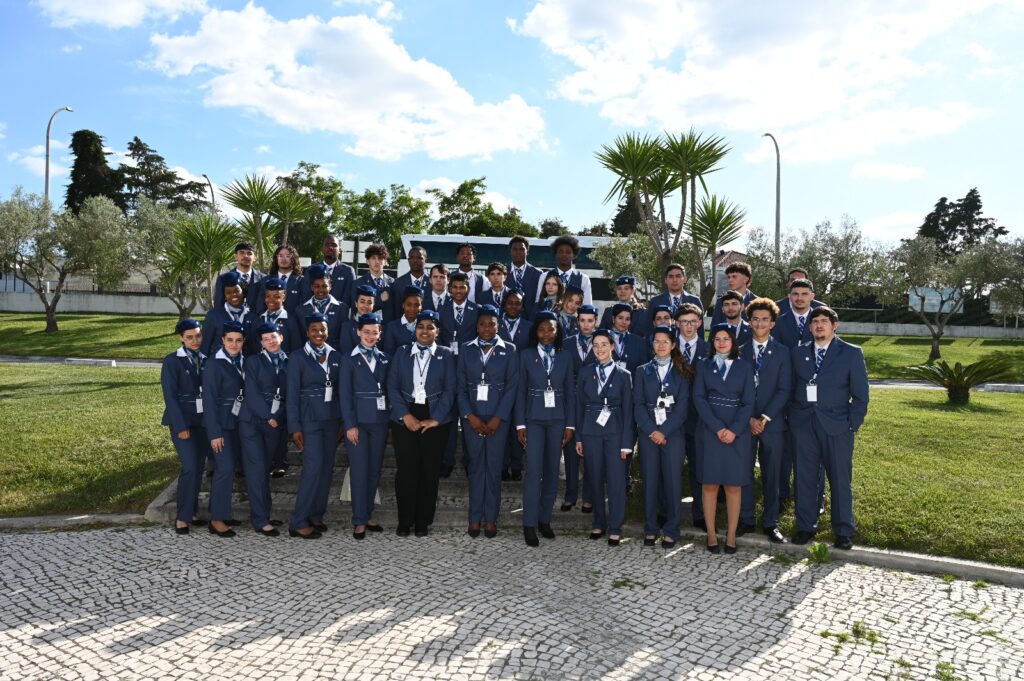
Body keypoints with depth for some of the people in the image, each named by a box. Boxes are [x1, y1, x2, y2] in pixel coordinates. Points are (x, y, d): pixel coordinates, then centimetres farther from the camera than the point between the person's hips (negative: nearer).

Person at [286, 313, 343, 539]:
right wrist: (295, 427, -9)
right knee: (314, 467, -12)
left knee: (327, 468, 7)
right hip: (310, 419, -5)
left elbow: (340, 390, 12)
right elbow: (292, 394, -5)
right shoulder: (298, 357, -4)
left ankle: (316, 516, 20)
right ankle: (298, 523, -3)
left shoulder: (335, 356, 8)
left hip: (332, 419, 5)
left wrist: (343, 421, 8)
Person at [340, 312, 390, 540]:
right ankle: (359, 521, 4)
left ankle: (368, 515, 19)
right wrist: (350, 425, -10)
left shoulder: (384, 359, 10)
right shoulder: (349, 359, -1)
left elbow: (388, 389, 10)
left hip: (380, 421, 4)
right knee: (359, 471, -3)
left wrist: (390, 418, 3)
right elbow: (345, 394, -4)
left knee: (375, 470, 8)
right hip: (358, 421, -4)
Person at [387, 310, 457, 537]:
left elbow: (450, 390, -1)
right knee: (406, 470, 0)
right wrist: (405, 416, -10)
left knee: (429, 471, 4)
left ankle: (423, 521, 16)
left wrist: (435, 418, -10)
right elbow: (392, 387, 3)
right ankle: (405, 520, 13)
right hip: (405, 419, 1)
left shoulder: (446, 355, 5)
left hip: (435, 420, 0)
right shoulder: (401, 355, 9)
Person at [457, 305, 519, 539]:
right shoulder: (467, 350, 6)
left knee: (494, 468, 2)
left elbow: (512, 386, -2)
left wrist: (497, 418, -9)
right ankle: (475, 518, 13)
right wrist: (470, 416, -7)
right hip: (472, 418, 1)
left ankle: (491, 518, 12)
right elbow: (461, 386, 4)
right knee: (475, 467, 6)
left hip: (498, 418, -1)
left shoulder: (509, 350, 2)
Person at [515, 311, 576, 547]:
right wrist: (520, 424, -5)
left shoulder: (565, 357, 7)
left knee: (552, 471, 6)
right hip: (534, 419, -2)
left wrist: (570, 424, 2)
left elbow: (569, 392, 7)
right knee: (534, 470, -10)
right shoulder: (526, 355, 2)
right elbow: (521, 391, 1)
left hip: (557, 419, 2)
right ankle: (529, 524, -3)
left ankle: (544, 519, 18)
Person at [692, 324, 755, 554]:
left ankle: (731, 535, 8)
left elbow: (748, 402, 1)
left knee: (733, 485, 1)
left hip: (737, 433, 0)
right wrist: (717, 427, -13)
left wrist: (734, 430, -12)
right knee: (709, 484, 1)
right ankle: (711, 534, 7)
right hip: (710, 431, 0)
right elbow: (699, 397, -2)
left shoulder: (744, 367, 7)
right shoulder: (704, 365, 7)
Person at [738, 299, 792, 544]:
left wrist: (765, 418, -13)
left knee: (771, 475, 5)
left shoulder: (782, 352, 3)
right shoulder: (739, 351, 5)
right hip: (744, 423, 1)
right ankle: (745, 520, 16)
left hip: (772, 423, -1)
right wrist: (748, 419, -8)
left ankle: (770, 523, 15)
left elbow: (784, 390, -4)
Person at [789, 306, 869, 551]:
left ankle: (844, 531, 17)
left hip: (836, 425, -2)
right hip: (804, 423, 3)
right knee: (804, 477, 7)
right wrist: (792, 418, 3)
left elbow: (860, 395, 1)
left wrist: (853, 425, -5)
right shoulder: (799, 353, 10)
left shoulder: (852, 353, 2)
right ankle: (806, 526, 20)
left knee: (840, 480, 4)